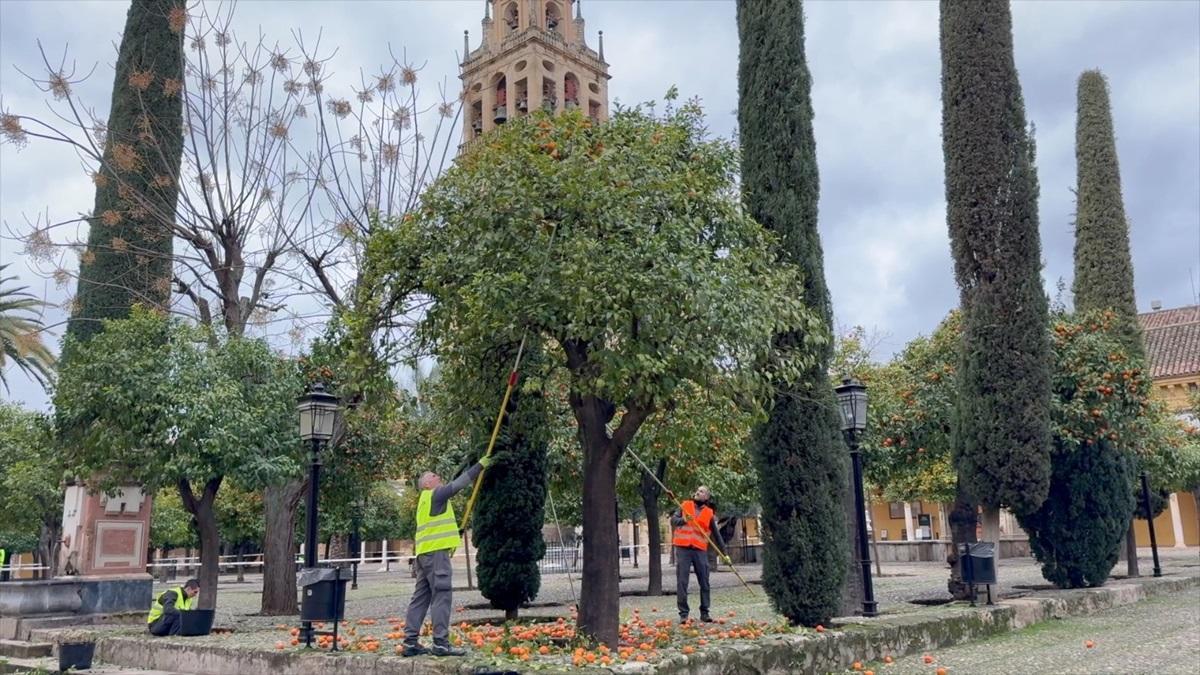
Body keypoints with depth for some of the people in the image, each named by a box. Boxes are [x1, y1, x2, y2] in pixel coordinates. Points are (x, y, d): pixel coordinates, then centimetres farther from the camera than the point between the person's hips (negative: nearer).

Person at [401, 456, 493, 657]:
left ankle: (410, 643, 8)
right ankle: (440, 643, -13)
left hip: (426, 552, 10)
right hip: (436, 552, -10)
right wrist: (480, 466, -4)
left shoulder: (428, 499, 25)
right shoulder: (434, 495, -4)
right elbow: (458, 484, -8)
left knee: (421, 597, 8)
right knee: (441, 596, -11)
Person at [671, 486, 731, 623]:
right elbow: (673, 520, 4)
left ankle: (704, 612, 13)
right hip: (682, 549, -1)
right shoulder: (685, 505, 9)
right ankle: (683, 613, 3)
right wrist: (683, 520, -17)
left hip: (700, 550, 1)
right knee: (682, 582, -3)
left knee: (704, 583, 3)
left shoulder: (710, 513, 9)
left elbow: (717, 535, 11)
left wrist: (724, 554, 9)